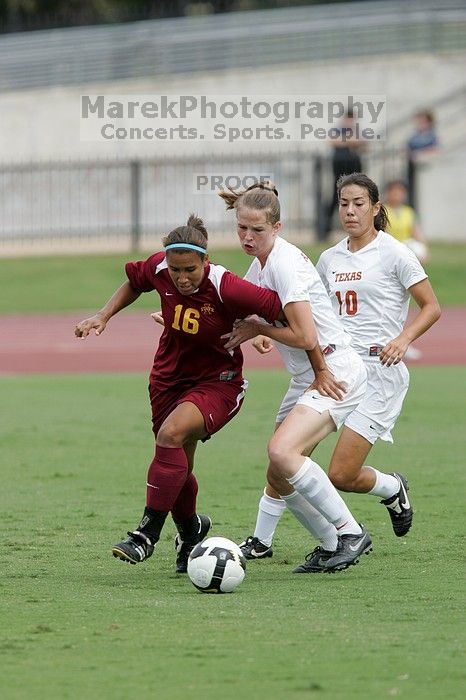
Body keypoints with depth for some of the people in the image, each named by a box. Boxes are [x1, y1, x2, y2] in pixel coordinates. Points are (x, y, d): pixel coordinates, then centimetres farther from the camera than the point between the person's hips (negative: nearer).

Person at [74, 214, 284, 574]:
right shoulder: (158, 269, -13)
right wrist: (103, 316, 1)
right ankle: (190, 529, 45)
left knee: (171, 433, -31)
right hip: (170, 377, 6)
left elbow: (285, 311, -23)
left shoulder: (226, 288, -29)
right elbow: (134, 282, 11)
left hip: (218, 382, -6)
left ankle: (148, 533, -24)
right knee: (177, 469, 13)